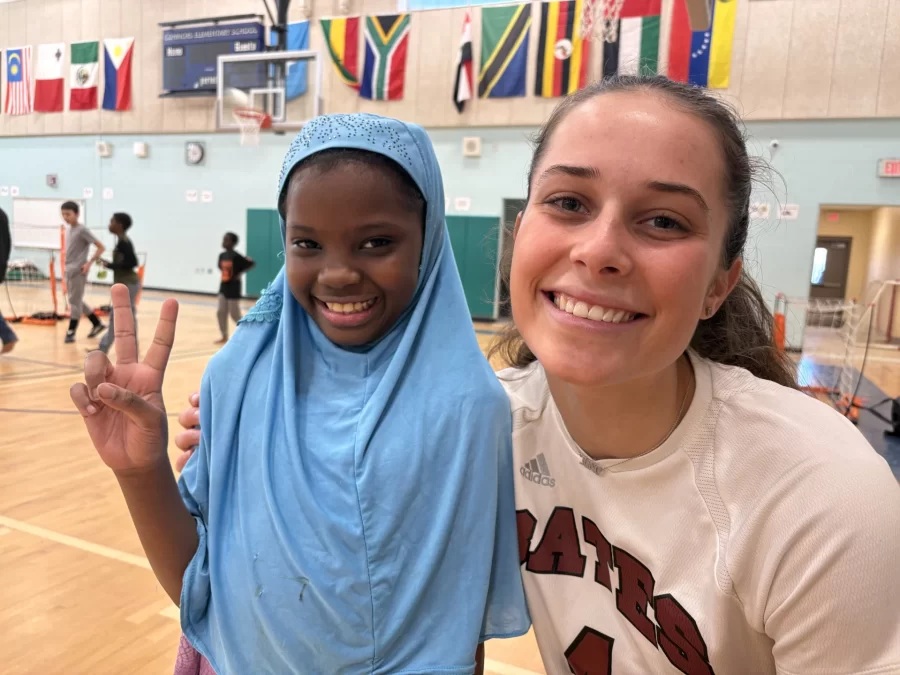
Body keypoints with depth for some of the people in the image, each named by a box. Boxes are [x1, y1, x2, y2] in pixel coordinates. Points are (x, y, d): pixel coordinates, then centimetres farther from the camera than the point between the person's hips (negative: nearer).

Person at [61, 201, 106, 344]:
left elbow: (101, 247, -13)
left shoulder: (82, 230, -10)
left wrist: (89, 263, -18)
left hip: (78, 271, -9)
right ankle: (97, 324, 22)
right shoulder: (69, 231, 13)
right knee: (77, 301, 13)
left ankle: (71, 332, 3)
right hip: (69, 270, 9)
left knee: (74, 302, -4)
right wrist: (67, 267, 16)